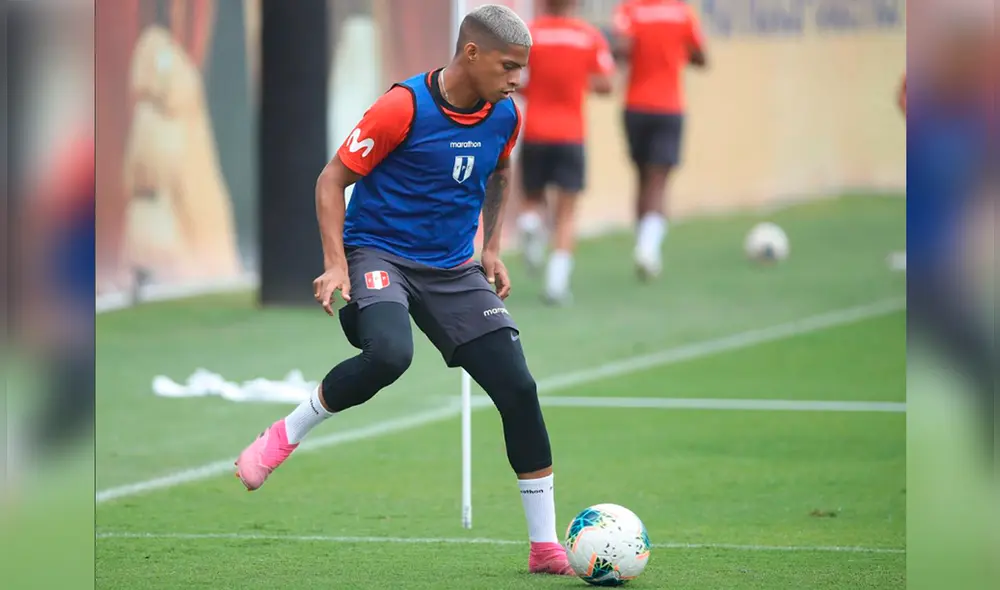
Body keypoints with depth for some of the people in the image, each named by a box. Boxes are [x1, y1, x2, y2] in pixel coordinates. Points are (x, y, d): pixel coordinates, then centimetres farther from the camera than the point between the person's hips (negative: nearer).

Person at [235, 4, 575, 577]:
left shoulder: (504, 117, 0)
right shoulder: (404, 106, -18)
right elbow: (332, 179, -11)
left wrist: (491, 250, 13)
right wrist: (336, 264, -20)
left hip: (453, 269, 6)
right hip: (378, 252, -5)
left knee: (518, 388, -7)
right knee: (389, 354, -37)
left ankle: (547, 548, 3)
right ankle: (283, 437, -11)